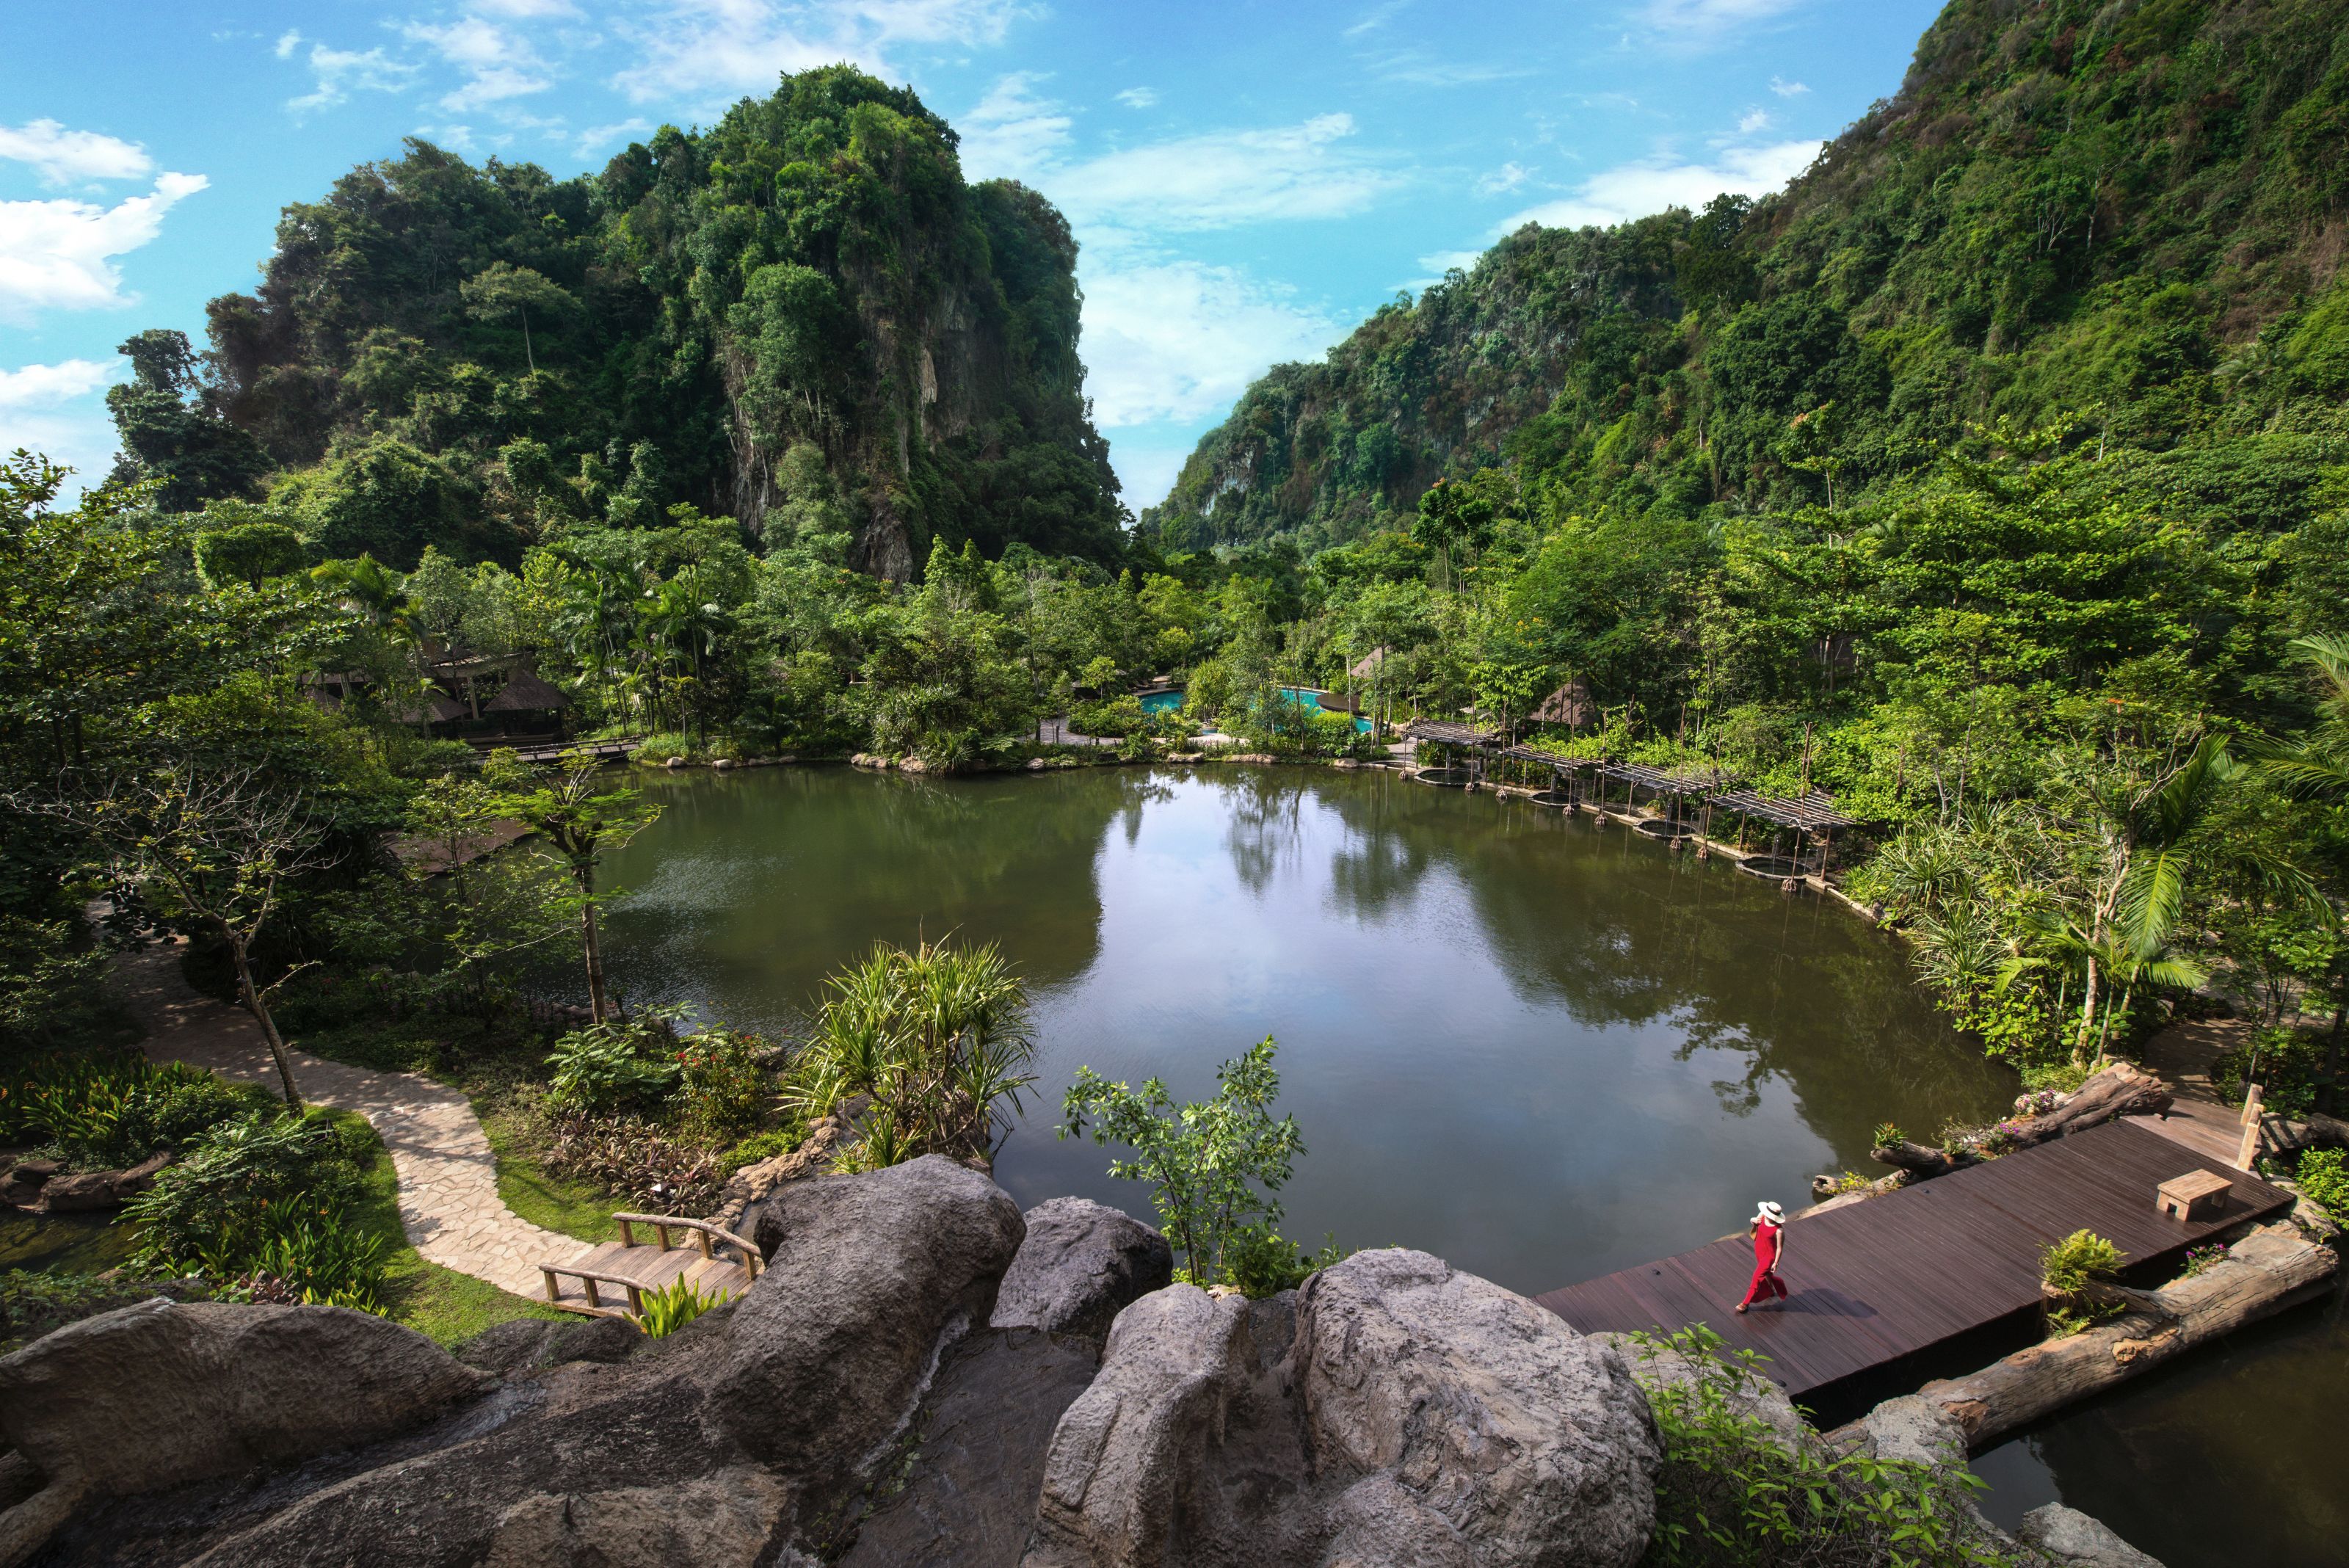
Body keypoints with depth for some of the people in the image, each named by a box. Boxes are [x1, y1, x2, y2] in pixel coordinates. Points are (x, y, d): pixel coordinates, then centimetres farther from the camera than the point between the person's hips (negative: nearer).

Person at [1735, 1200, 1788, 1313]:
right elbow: (1753, 1220, 6)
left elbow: (1780, 1248, -21)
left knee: (1757, 1277, -1)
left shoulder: (1779, 1230, -32)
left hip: (1770, 1255, -7)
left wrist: (1776, 1263, -15)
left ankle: (1746, 1303, 11)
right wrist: (1753, 1221, -18)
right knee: (1766, 1273, 28)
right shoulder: (1762, 1215, -16)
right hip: (1759, 1251, 7)